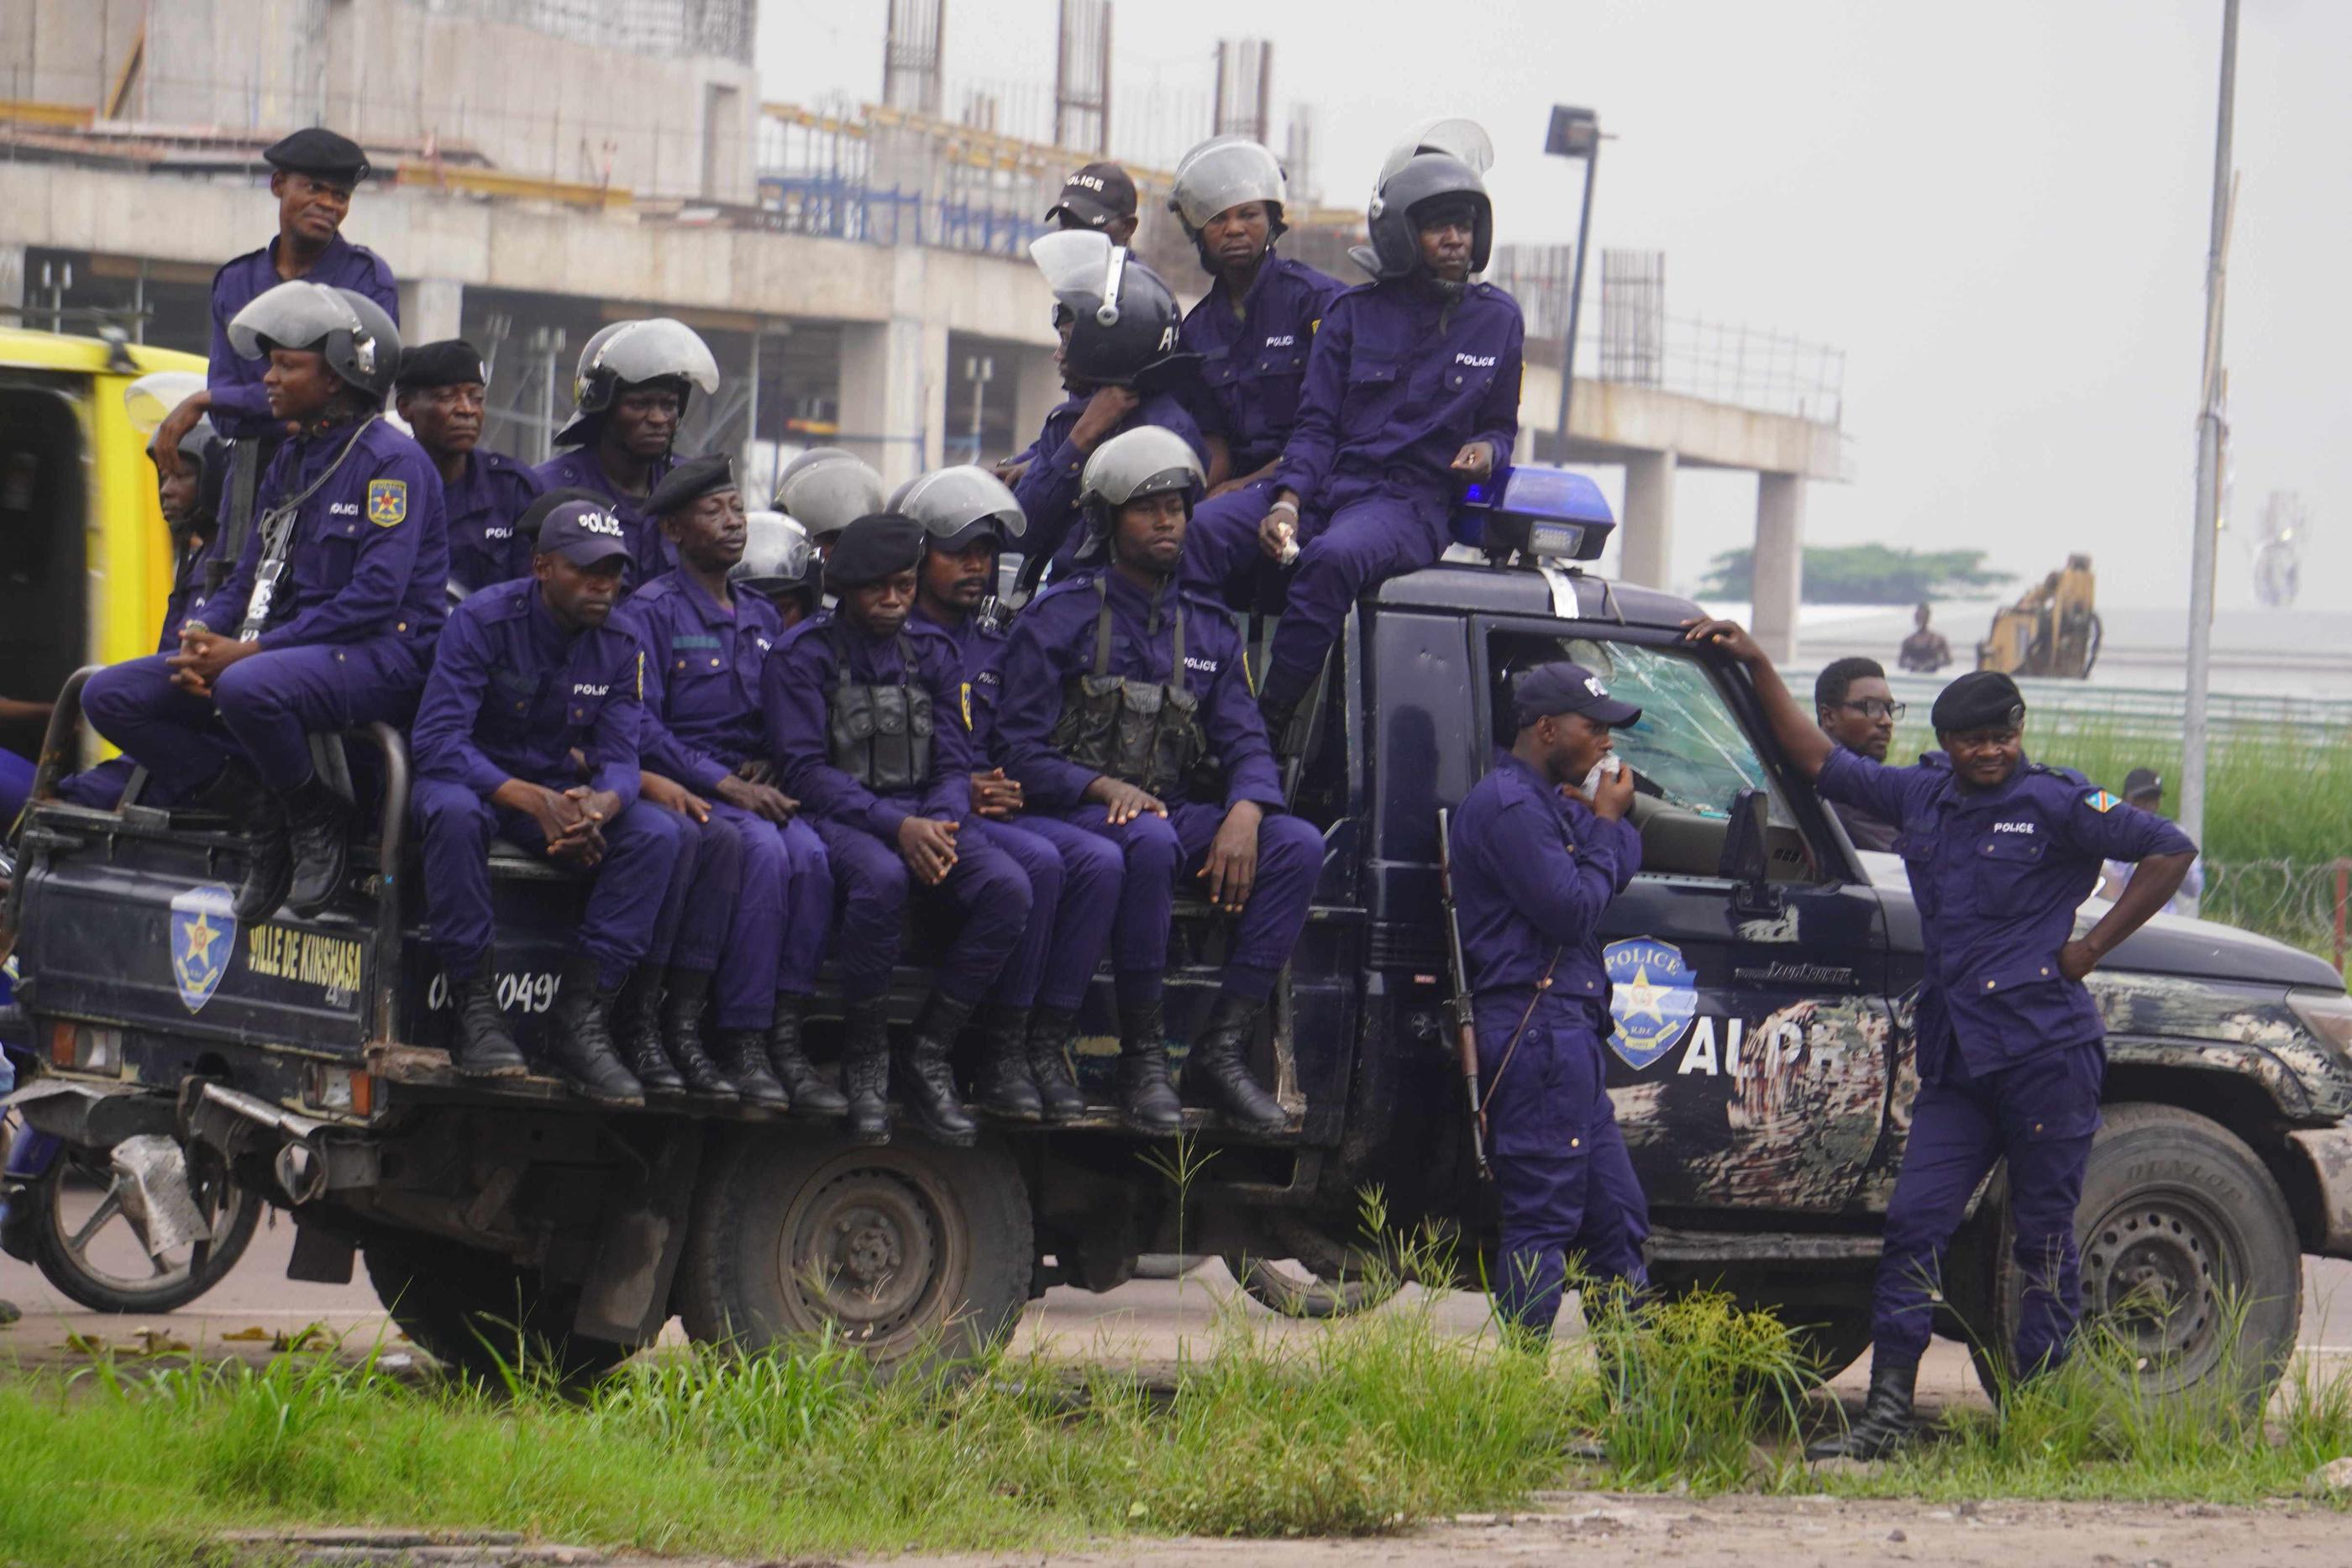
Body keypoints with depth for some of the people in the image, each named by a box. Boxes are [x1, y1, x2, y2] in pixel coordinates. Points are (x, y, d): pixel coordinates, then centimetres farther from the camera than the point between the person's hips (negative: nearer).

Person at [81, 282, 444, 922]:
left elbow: (376, 598, -20)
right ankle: (261, 813, -3)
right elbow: (248, 577, 17)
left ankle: (317, 816, -12)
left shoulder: (392, 462, -11)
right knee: (109, 696, -5)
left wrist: (251, 651, -23)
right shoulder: (291, 461, 17)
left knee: (249, 688, -41)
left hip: (381, 655, -9)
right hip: (294, 649, 9)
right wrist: (201, 640, -7)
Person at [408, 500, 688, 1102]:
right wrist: (532, 801, -39)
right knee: (454, 810, -40)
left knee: (659, 832, -22)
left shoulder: (620, 647, -1)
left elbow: (620, 757, -8)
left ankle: (582, 1019, -23)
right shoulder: (484, 621, -16)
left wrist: (599, 803, -35)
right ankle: (476, 1011, -31)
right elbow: (435, 740, -26)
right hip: (478, 781, -4)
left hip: (559, 794, 4)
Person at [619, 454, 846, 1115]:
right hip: (679, 788, -5)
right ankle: (742, 1042, -31)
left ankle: (784, 1035, -29)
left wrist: (765, 772, 0)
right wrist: (727, 786, -17)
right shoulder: (650, 612, 1)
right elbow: (641, 728, -10)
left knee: (809, 854, -28)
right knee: (762, 849, -34)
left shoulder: (763, 619, 21)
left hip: (751, 788, 5)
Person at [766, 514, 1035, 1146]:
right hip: (839, 818, -5)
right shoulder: (804, 655, 0)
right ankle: (865, 1057, -20)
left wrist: (939, 825, -14)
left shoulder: (932, 653, 15)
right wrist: (896, 827, -22)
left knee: (1008, 889, -26)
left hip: (927, 814, 5)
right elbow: (804, 769, -10)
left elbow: (954, 762, 10)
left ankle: (928, 1058, -14)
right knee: (881, 877, -40)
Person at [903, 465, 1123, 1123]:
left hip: (991, 806, 6)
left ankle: (1047, 1042, -21)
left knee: (1100, 860, -22)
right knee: (1037, 861, -32)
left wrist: (1006, 786, 1)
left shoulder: (993, 645, 22)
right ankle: (1001, 1050, -24)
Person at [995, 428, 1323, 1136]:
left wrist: (1245, 812, -15)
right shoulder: (1060, 619, 3)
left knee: (1298, 845, -22)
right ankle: (1142, 1057, -31)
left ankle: (1222, 1048, -24)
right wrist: (1106, 788, -23)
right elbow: (1021, 753, -4)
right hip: (1081, 813, -5)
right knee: (1149, 840, -40)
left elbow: (1247, 745, 9)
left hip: (1179, 811, 5)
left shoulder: (1208, 631, 19)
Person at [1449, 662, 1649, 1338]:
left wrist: (1606, 820, -2)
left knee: (1617, 1217, 12)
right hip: (1535, 1029, -11)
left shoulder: (1549, 801, 22)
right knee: (1544, 1216, -11)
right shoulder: (1508, 806, -12)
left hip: (1566, 1029, 11)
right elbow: (1571, 912, -18)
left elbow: (1621, 870, 16)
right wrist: (1605, 825, -7)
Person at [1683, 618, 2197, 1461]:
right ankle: (1886, 1415, -1)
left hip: (2046, 1050, -6)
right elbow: (1820, 762, 24)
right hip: (1954, 1058, 6)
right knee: (1914, 1224, -2)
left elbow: (2170, 852, -3)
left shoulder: (2056, 804, -3)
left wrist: (2091, 948, -5)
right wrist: (1757, 667, 21)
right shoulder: (1921, 795, 13)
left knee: (2043, 1236, -1)